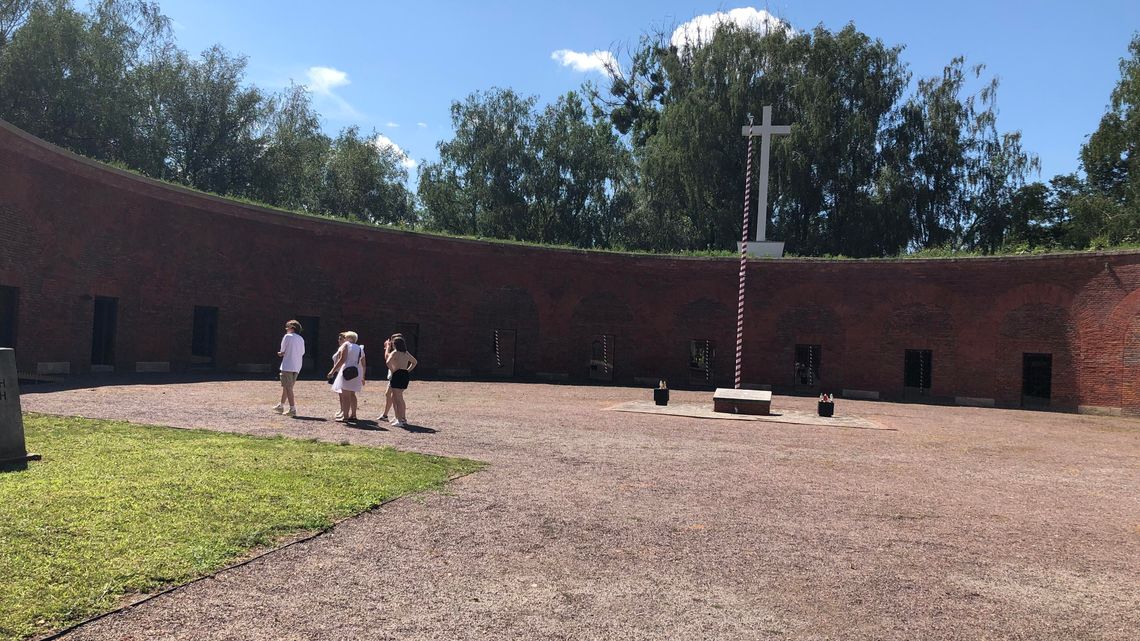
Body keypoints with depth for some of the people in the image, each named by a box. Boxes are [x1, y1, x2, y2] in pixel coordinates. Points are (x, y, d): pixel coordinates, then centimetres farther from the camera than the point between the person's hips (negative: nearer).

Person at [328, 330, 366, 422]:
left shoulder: (346, 345, -2)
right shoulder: (360, 348, 19)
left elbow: (342, 359, -14)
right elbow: (364, 364, 19)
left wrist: (332, 371, -13)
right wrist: (362, 377, 28)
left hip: (347, 371, -8)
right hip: (357, 373, 8)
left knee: (345, 395, -8)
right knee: (352, 394, 19)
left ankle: (345, 417, -12)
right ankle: (353, 415, 25)